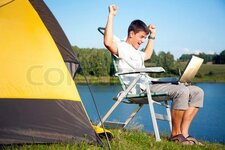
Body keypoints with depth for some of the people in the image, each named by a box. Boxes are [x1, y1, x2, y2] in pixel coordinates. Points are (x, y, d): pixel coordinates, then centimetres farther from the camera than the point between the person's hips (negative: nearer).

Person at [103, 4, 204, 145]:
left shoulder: (136, 53, 30)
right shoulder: (121, 48, 0)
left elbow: (148, 55, 51)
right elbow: (108, 42, -22)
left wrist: (152, 35, 46)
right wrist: (111, 16, -18)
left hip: (152, 85, 10)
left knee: (197, 92, -1)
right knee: (181, 91, -32)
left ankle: (183, 132, -6)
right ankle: (175, 133, -15)